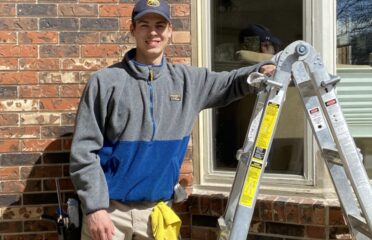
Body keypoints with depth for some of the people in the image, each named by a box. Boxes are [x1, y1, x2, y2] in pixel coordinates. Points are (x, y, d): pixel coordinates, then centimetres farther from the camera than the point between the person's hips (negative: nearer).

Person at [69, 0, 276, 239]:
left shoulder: (187, 80, 6)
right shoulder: (105, 81, -6)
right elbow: (84, 150, -8)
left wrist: (263, 71, -5)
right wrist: (94, 207, -15)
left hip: (157, 211, 3)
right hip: (109, 209, -3)